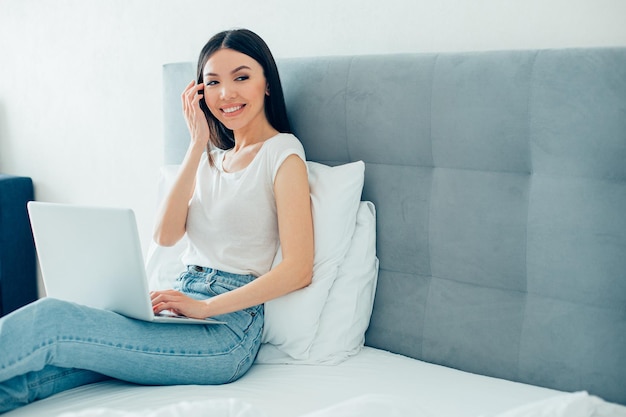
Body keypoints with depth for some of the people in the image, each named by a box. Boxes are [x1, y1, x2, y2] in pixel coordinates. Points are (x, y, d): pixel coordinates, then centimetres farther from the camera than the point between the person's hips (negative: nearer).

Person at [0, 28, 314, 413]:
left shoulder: (282, 151, -2)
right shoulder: (214, 154, 21)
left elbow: (298, 269, -11)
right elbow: (166, 235, 6)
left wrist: (205, 307, -18)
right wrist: (197, 145, 3)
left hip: (228, 324, -6)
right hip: (183, 302, 6)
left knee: (49, 321, -23)